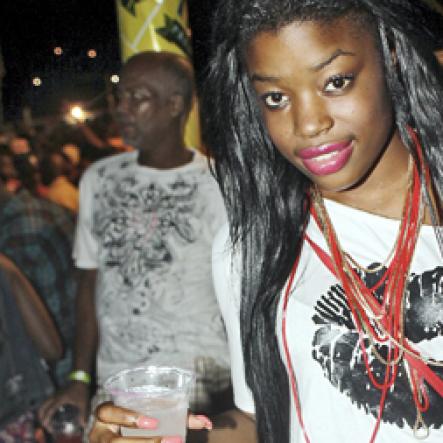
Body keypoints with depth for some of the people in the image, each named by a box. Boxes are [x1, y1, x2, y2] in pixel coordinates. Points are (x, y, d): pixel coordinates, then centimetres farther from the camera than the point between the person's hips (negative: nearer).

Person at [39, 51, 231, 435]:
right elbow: (91, 284, 10)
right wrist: (80, 378, 5)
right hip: (114, 381, 4)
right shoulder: (98, 180, 7)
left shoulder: (219, 185, -6)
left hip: (198, 379, -3)